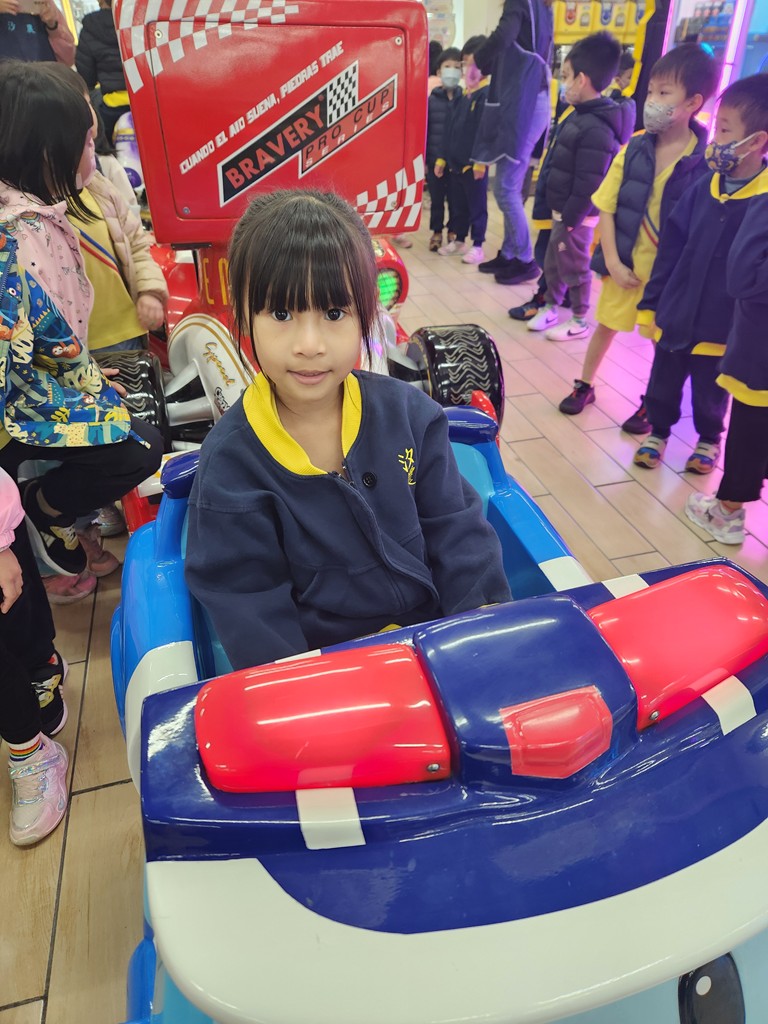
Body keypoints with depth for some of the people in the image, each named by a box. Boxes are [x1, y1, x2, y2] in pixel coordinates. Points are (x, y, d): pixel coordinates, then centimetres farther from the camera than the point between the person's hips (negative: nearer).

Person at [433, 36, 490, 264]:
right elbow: (450, 129, 17)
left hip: (475, 163, -7)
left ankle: (477, 245, 9)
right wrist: (442, 157, 13)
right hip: (456, 161, 8)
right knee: (458, 204, 15)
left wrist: (481, 160, -21)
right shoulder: (462, 96, 15)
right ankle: (459, 240, 27)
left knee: (476, 205, 1)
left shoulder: (488, 94, -8)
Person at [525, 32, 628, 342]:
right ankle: (550, 308, 34)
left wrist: (571, 219, -21)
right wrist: (560, 213, 17)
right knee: (552, 263, 18)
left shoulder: (596, 129, -23)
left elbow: (588, 185, -25)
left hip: (576, 217, -9)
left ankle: (579, 320, 17)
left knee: (574, 267, 3)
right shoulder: (580, 116, 10)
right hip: (563, 211, 9)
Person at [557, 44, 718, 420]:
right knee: (606, 326, 16)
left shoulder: (706, 162, -12)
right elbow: (606, 208, -4)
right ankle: (584, 385, 34)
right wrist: (613, 261, -11)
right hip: (626, 263, 2)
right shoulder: (634, 150, -4)